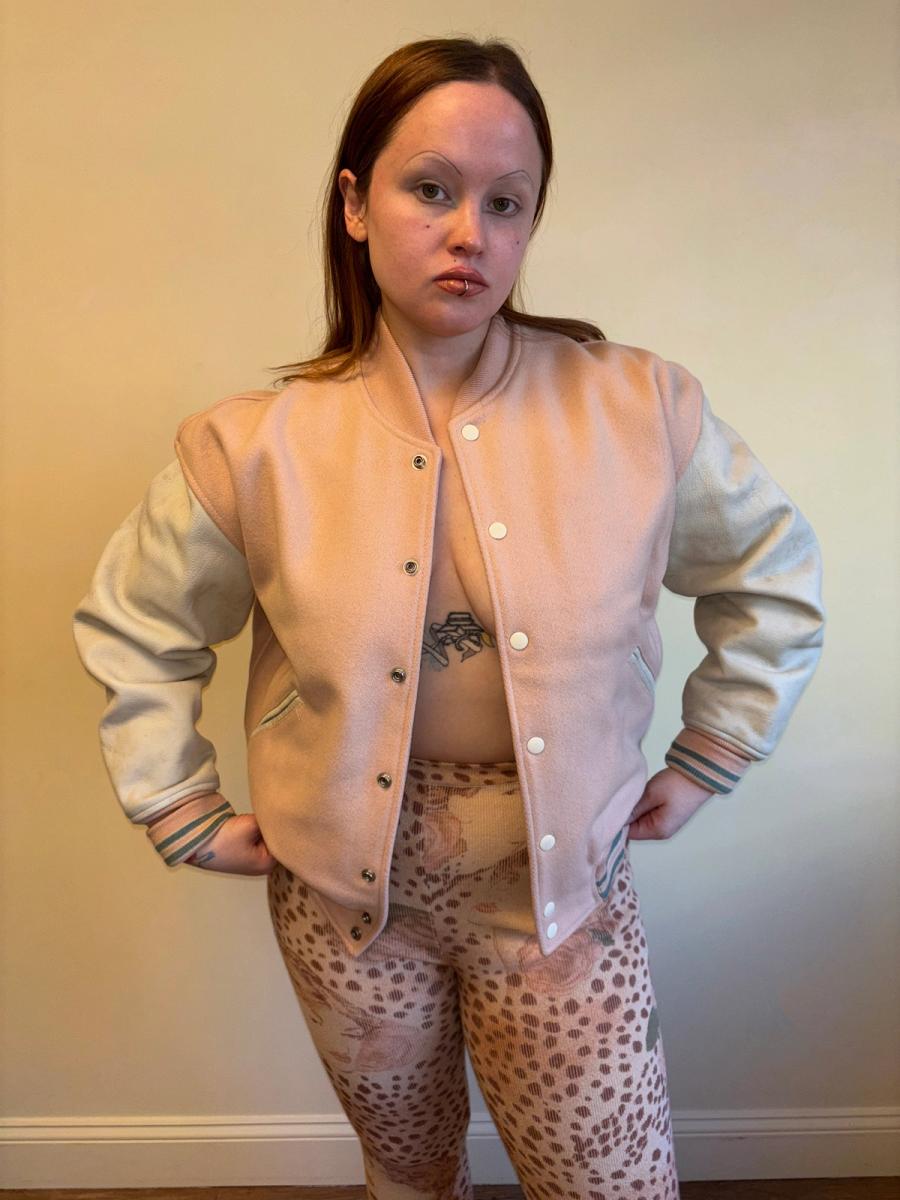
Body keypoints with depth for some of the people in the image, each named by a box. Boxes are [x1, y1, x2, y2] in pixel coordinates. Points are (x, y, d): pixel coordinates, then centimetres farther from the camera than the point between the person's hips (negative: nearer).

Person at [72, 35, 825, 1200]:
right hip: (348, 895, 1)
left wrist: (705, 761, 2)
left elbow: (774, 577, 3)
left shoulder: (639, 411, -11)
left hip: (563, 884, 0)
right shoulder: (255, 447, -12)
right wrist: (188, 816, 1)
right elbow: (129, 628, 2)